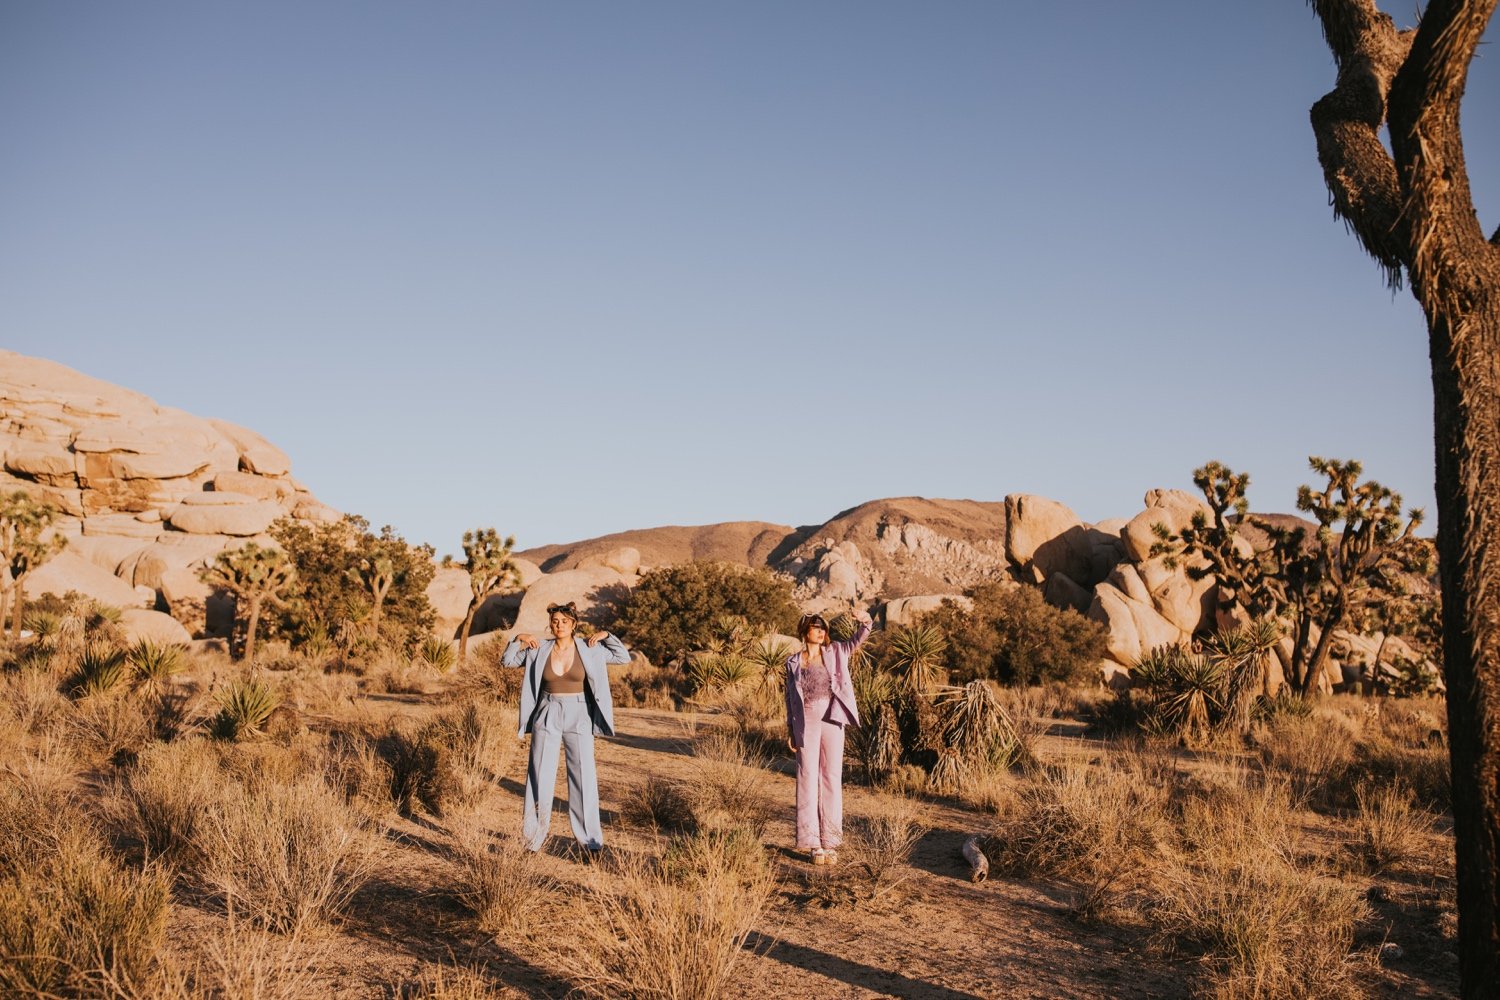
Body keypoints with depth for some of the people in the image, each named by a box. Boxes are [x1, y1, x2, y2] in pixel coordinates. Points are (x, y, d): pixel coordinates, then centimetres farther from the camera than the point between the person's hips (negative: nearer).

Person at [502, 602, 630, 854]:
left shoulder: (588, 649, 0)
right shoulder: (539, 650, 2)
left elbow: (624, 657, 5)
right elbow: (506, 661, 9)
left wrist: (606, 635, -6)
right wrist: (518, 639, -6)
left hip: (579, 719, 0)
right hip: (547, 717, 1)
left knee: (584, 777, -1)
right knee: (541, 777, 1)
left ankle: (589, 839, 9)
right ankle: (535, 837, 14)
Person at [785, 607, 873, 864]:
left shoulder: (835, 653, 6)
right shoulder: (793, 662, 6)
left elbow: (858, 640, -8)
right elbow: (791, 697, 9)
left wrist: (865, 622, -29)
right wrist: (790, 731, 7)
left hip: (832, 720, 1)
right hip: (806, 722, -1)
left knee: (832, 778, 3)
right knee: (808, 779, 1)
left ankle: (830, 840, 9)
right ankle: (812, 843, 5)